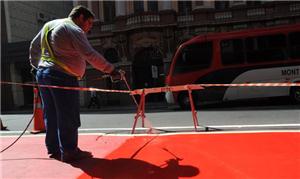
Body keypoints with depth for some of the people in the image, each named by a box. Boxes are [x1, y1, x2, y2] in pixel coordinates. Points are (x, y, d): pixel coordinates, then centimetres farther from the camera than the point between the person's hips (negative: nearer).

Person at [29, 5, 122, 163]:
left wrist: (35, 65, 31)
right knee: (68, 117, -3)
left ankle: (54, 149, 21)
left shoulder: (49, 25, 19)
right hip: (62, 77, -9)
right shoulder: (74, 30, -9)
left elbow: (34, 45, 24)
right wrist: (111, 70, -16)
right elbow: (90, 55, -18)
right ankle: (69, 152, 2)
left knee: (51, 115, 13)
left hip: (42, 73, 9)